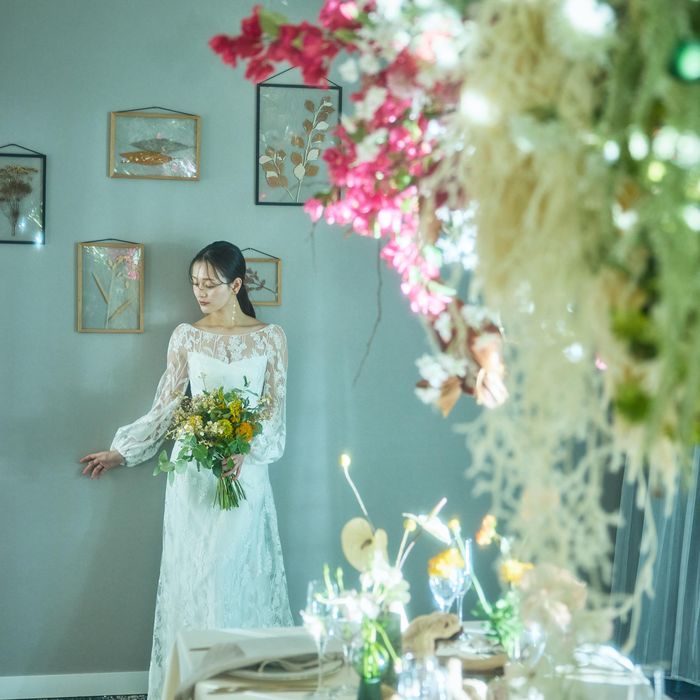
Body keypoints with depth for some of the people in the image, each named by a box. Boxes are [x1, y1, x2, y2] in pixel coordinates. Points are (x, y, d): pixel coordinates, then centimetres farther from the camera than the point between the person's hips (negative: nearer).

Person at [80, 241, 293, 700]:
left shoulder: (270, 337, 1)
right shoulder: (185, 336, 5)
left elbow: (276, 411, -1)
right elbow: (166, 407, 8)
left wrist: (248, 450, -16)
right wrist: (120, 452, 8)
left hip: (246, 472, -1)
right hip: (193, 475, 1)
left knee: (242, 572, 0)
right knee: (192, 572, 2)